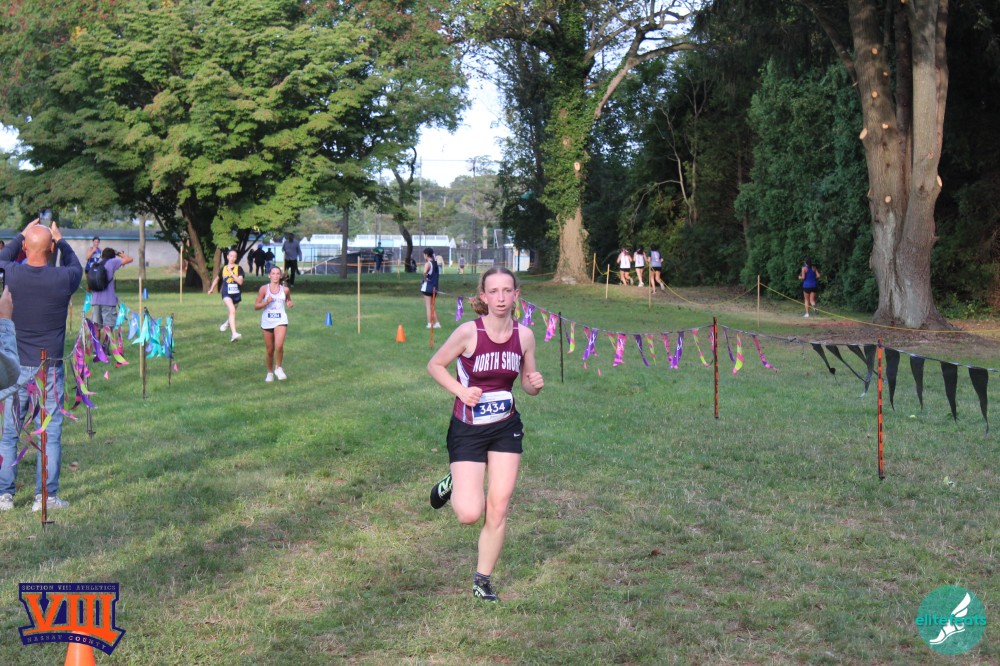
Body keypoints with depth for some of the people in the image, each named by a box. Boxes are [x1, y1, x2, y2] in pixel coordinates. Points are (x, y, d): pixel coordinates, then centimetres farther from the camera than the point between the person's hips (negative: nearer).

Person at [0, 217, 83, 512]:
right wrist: (59, 238, 27)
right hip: (51, 370, -2)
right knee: (50, 434, 4)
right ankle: (46, 496, 4)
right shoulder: (63, 278, -11)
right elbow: (76, 265, 15)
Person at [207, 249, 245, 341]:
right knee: (232, 310, -26)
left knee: (232, 312, 21)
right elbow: (217, 278, 23)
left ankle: (227, 322, 57)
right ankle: (234, 333, -35)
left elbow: (240, 281, -16)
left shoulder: (239, 268, -3)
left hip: (236, 294, 2)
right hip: (226, 294, -2)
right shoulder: (223, 269, 4)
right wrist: (212, 288, 21)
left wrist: (231, 273, -20)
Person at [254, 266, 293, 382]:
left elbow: (289, 300, 22)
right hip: (267, 321, 0)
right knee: (269, 350, 9)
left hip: (281, 321, 0)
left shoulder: (285, 290, 3)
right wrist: (266, 302, -17)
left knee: (279, 346, -21)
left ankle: (278, 368, 3)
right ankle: (270, 372, 29)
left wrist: (289, 303, -2)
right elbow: (256, 306, -1)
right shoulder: (264, 289, -2)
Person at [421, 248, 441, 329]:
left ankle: (429, 324, -2)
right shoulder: (436, 263, 12)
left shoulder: (428, 263, -13)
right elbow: (438, 273, 18)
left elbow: (425, 272, -33)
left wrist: (425, 278, -17)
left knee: (428, 306, -3)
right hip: (434, 287, 8)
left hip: (427, 287, -8)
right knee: (432, 306, 16)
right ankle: (437, 323, 14)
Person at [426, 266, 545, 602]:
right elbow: (435, 365, -5)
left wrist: (536, 384, -14)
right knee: (470, 514, -10)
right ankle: (452, 485, 25)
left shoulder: (524, 335, -4)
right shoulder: (469, 332, -16)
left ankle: (483, 579, 21)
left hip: (506, 429, 3)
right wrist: (462, 391, -19)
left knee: (498, 509, 2)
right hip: (467, 430, -3)